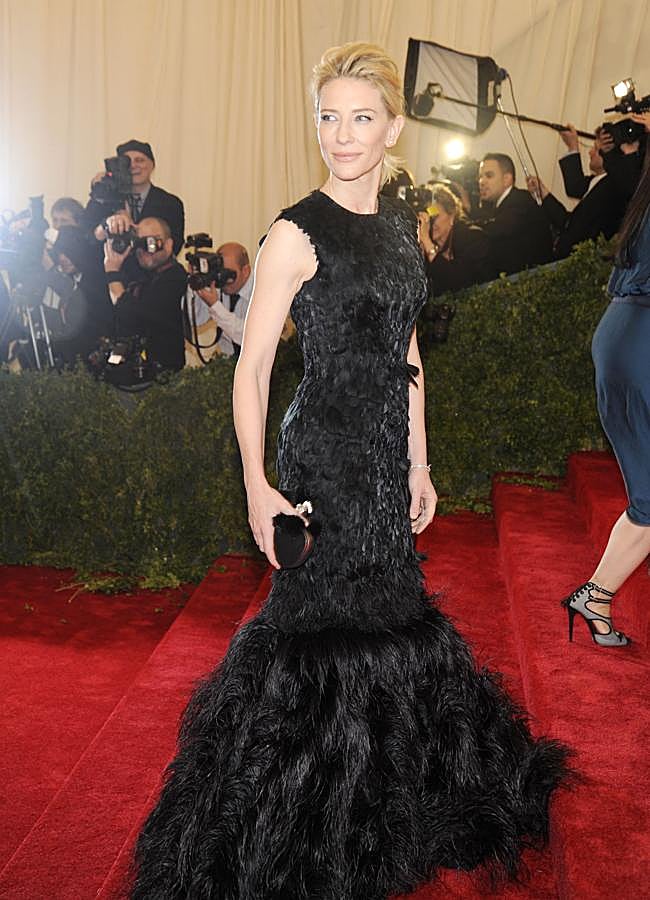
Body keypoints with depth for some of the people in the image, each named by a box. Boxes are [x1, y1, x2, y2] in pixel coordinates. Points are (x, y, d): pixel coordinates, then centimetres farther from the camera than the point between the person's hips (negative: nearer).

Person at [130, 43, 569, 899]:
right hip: (322, 453, -7)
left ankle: (383, 814, 40)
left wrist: (418, 462, 14)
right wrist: (258, 487, -19)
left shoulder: (399, 221, 10)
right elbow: (252, 364, -13)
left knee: (384, 611, 17)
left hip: (386, 454, 7)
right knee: (327, 623, 1)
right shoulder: (298, 232, -12)